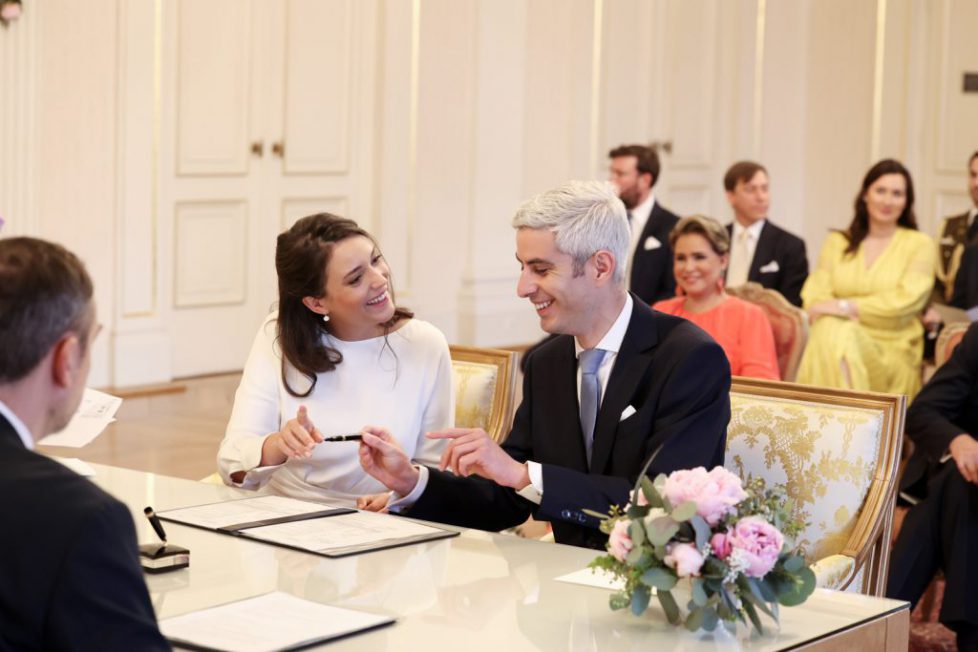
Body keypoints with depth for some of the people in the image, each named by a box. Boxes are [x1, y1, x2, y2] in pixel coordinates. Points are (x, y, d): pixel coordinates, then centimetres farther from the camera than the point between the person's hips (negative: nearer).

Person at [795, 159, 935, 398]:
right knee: (829, 328, -36)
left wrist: (848, 306, -15)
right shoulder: (837, 242, 21)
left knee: (840, 336, -36)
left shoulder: (919, 244, 11)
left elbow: (906, 300, -4)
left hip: (892, 353, -2)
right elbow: (815, 296, 9)